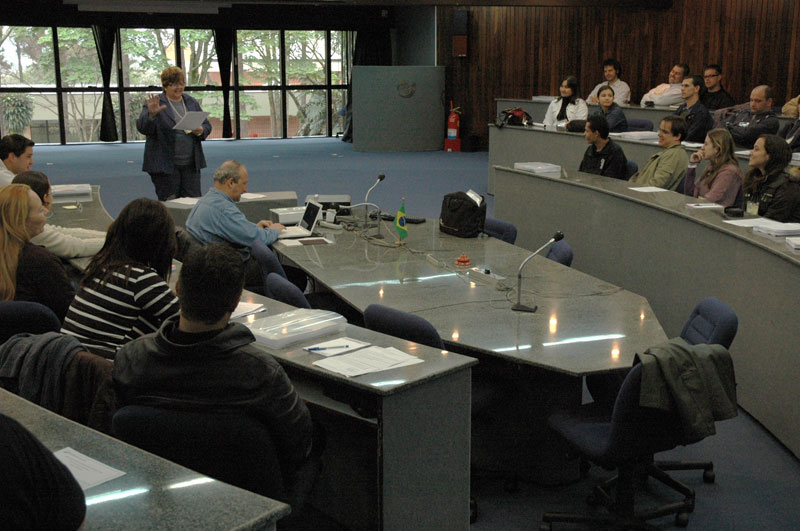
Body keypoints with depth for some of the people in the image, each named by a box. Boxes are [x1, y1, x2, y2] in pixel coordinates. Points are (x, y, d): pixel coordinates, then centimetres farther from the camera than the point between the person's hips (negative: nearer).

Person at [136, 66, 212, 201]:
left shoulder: (192, 102, 13)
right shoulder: (155, 104, -3)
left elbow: (207, 125, 15)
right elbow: (142, 128, -14)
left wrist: (201, 131, -8)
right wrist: (151, 114, -33)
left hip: (191, 164, 5)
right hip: (165, 165, -4)